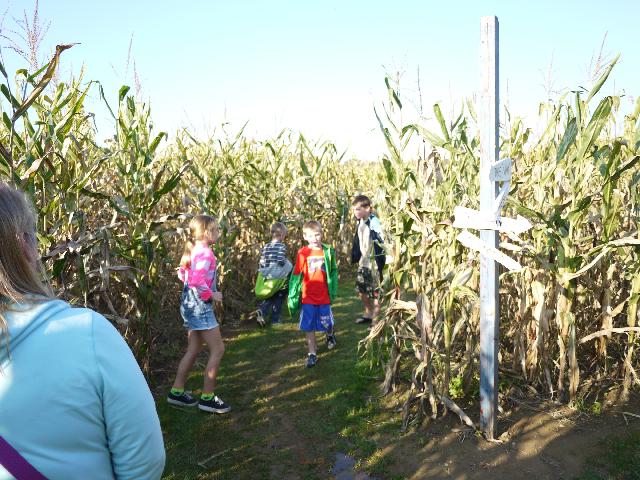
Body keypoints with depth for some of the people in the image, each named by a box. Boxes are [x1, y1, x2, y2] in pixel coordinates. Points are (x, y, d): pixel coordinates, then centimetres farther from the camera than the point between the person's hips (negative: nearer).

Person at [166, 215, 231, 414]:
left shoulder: (193, 249, 10)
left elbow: (182, 274, 18)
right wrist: (211, 294, -17)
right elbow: (197, 280, -30)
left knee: (193, 351, 17)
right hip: (200, 306, -10)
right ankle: (207, 397, 6)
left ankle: (176, 392, 23)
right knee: (217, 350, -1)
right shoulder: (205, 252, -18)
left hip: (190, 305, 10)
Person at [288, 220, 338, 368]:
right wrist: (292, 296, -4)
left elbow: (333, 271, 7)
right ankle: (312, 354, 19)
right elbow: (296, 275, -4)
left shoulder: (328, 251, -2)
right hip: (308, 297, -1)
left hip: (324, 296, 1)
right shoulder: (302, 253, -8)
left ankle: (330, 335, 48)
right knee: (308, 327, 5)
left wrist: (333, 290, 4)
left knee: (327, 324, 13)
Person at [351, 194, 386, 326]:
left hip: (373, 263, -8)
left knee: (375, 293, 3)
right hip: (363, 262, 9)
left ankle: (376, 318, 18)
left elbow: (380, 244, -20)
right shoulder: (360, 222, 6)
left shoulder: (374, 223, -20)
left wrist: (379, 265, -22)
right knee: (361, 290, 17)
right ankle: (368, 313, 36)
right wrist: (355, 258, 13)